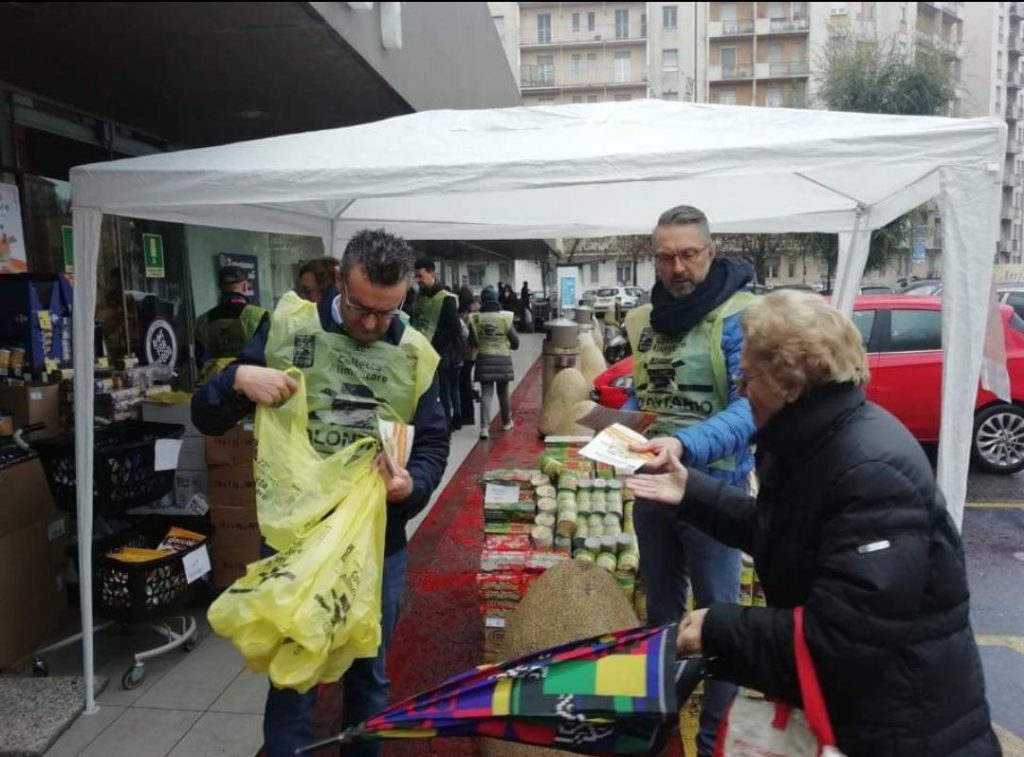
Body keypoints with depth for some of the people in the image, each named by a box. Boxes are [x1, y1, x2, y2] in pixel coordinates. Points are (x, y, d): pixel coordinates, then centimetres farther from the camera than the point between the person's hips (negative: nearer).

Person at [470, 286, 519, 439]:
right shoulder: (505, 317, -8)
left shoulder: (476, 318, -6)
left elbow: (472, 342, -1)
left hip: (484, 359, 0)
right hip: (503, 358, 0)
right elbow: (515, 340, -3)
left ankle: (484, 427, -11)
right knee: (503, 392, 16)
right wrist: (511, 346, 20)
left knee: (486, 393, 1)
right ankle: (507, 422, 33)